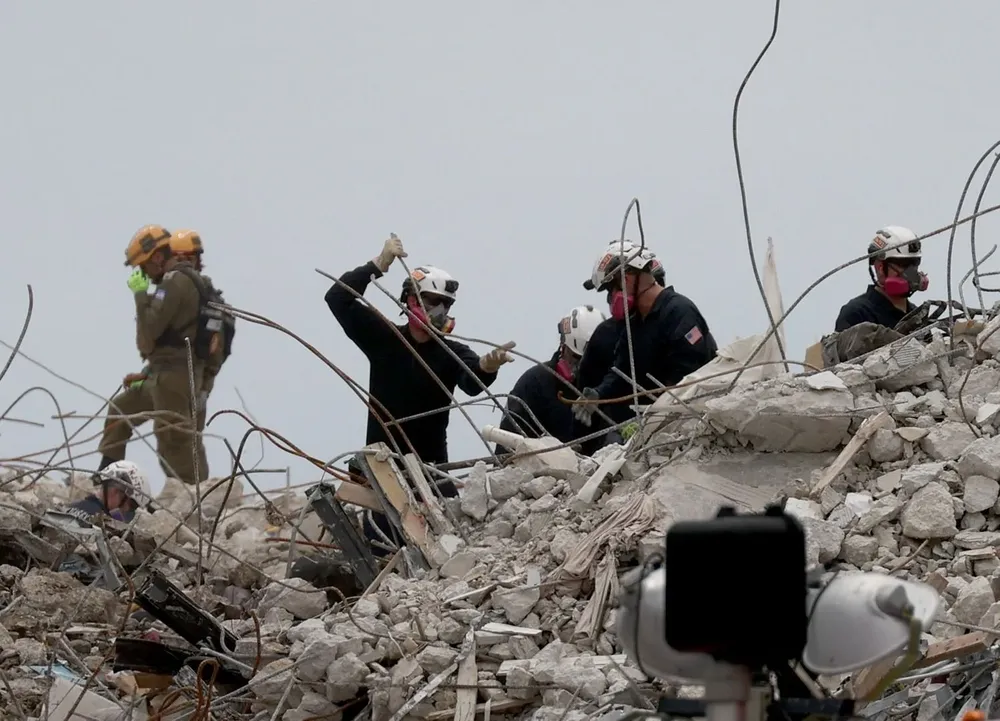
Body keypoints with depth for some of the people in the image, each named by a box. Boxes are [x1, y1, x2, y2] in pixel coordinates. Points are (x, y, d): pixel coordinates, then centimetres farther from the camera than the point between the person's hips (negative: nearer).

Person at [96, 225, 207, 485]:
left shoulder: (175, 281, -14)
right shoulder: (189, 280, 18)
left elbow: (150, 330, -20)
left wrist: (140, 293, -8)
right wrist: (145, 374, 24)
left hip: (172, 376, -11)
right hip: (170, 375, 11)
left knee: (173, 445, -12)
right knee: (120, 407, 25)